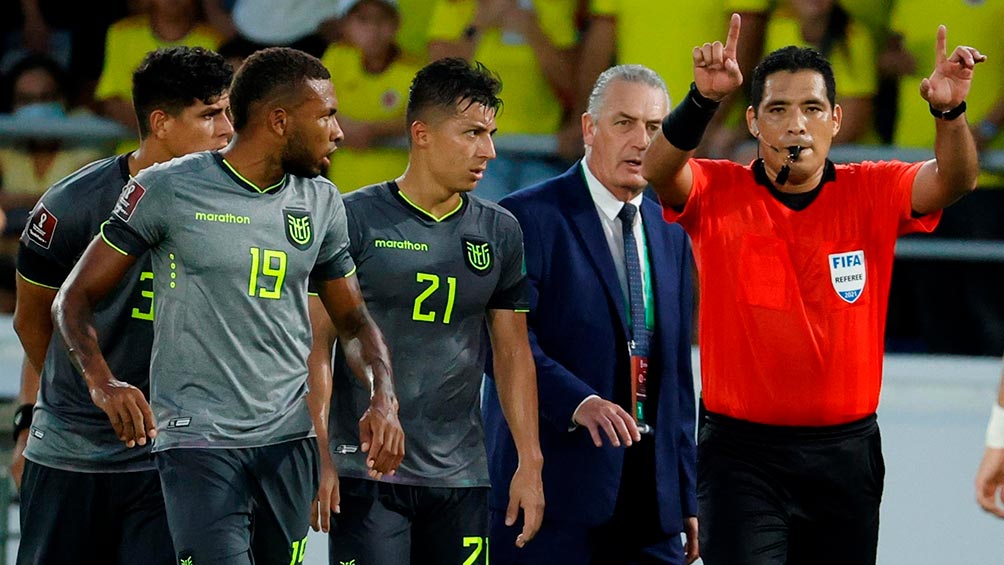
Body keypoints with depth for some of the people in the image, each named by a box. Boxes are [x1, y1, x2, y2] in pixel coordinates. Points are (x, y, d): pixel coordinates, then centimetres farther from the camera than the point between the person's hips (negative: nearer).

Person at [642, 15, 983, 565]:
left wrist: (949, 111, -34)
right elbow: (658, 169, -21)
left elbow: (954, 179, -13)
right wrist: (703, 99, -39)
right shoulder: (717, 194, -2)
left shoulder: (872, 194, 2)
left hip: (846, 453, 2)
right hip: (743, 452, -2)